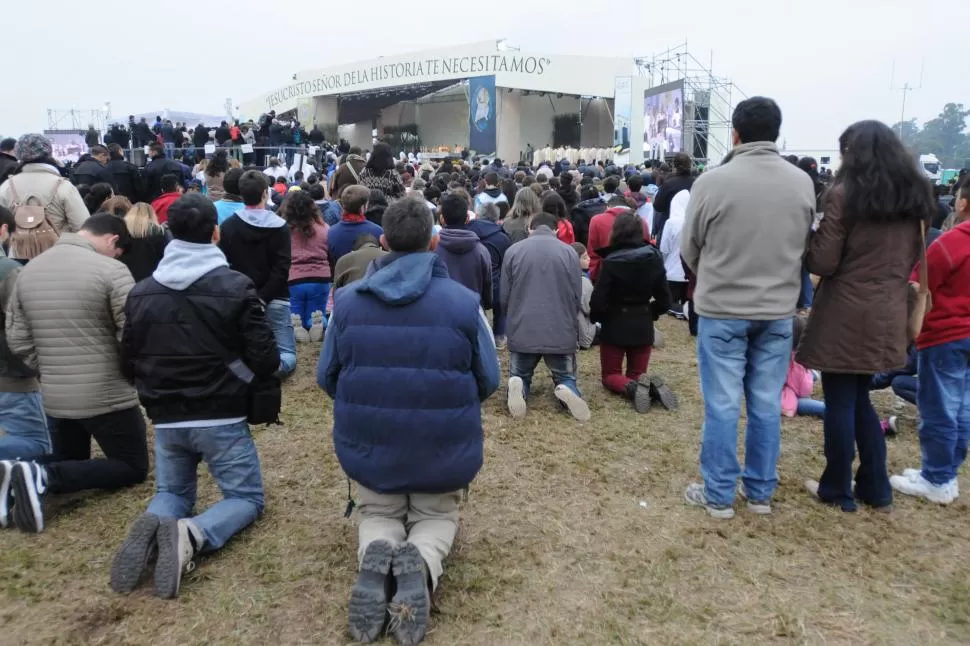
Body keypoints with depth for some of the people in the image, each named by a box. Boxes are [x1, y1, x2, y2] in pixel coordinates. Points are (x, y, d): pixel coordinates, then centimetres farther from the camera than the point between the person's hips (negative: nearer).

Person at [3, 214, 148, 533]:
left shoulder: (28, 269, 6)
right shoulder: (111, 270, -15)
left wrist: (50, 371, 16)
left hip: (54, 397, 7)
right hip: (108, 395, -7)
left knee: (69, 466, 27)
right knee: (133, 468, 9)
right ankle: (43, 476, -10)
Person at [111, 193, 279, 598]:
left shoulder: (141, 293, 1)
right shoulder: (236, 287, -12)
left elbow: (128, 366, 8)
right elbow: (267, 362, -13)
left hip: (165, 420, 4)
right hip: (222, 418, -4)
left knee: (172, 493, 25)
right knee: (247, 497, 11)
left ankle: (151, 529, -10)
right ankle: (192, 535, -20)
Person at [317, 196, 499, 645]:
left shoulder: (347, 301, -9)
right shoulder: (464, 302, -13)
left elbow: (326, 378, 2)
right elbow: (488, 382, -4)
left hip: (367, 446, 1)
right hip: (444, 449, -1)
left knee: (378, 515, 28)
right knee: (437, 516, 26)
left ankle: (375, 560, -8)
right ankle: (421, 564, -10)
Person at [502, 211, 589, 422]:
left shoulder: (513, 251, 1)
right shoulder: (569, 252, 0)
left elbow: (504, 297, 4)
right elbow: (577, 297, 4)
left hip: (522, 331, 0)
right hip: (561, 332, 0)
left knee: (520, 376, 21)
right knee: (566, 378, 19)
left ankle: (518, 387, -15)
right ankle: (566, 390, -16)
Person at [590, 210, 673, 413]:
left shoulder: (611, 261, -18)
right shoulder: (654, 258, -3)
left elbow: (598, 300, -17)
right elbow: (664, 299, 1)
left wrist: (595, 318, 4)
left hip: (615, 325, -4)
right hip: (643, 325, 4)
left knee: (611, 375, 13)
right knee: (637, 373, 19)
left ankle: (632, 388, -19)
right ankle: (653, 386, -15)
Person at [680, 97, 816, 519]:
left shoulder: (712, 181, -13)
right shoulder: (803, 183, -2)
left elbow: (689, 250, -2)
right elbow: (804, 247, 9)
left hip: (722, 310, -3)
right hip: (778, 311, 4)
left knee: (722, 405, 5)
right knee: (767, 404, 12)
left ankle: (718, 495, 15)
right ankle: (760, 491, 25)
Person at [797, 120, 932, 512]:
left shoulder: (845, 194, -13)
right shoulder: (915, 195, 9)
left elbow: (822, 263, -14)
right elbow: (912, 258, 18)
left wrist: (807, 248, 5)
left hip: (847, 314, -7)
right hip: (889, 314, 7)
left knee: (840, 403, 5)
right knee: (860, 399, 19)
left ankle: (837, 490, 18)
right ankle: (877, 490, 25)